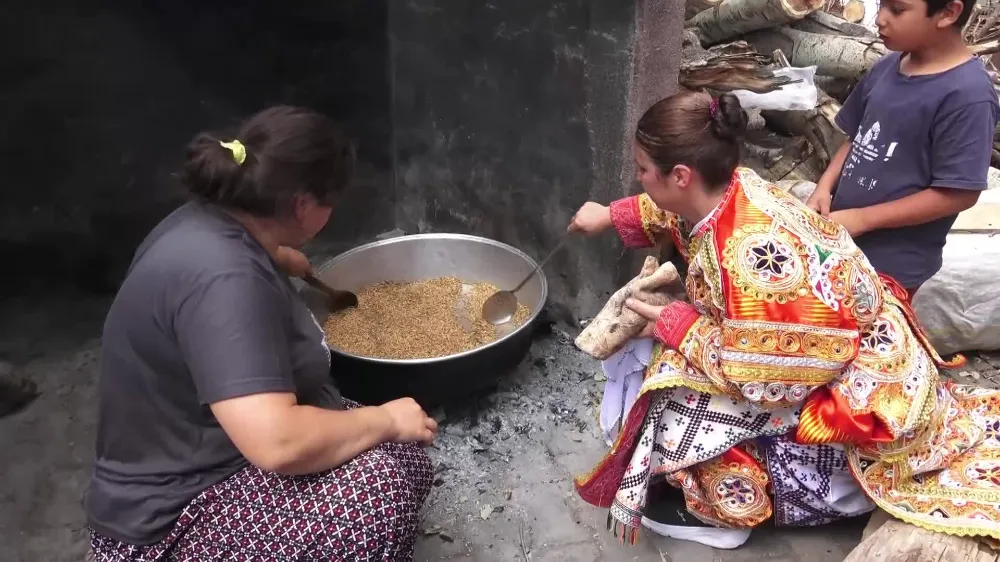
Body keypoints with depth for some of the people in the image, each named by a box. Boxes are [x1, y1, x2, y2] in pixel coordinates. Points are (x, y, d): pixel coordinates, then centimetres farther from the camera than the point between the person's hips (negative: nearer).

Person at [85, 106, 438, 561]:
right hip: (172, 523, -10)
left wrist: (291, 262, 50)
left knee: (405, 458, 4)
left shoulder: (210, 224, 2)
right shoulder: (223, 280, -29)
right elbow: (278, 443, -36)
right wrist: (385, 420, -20)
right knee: (382, 485, -26)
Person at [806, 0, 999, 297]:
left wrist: (862, 218, -19)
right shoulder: (887, 67, 1)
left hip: (891, 266, -6)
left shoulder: (967, 95, -21)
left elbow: (960, 193, -20)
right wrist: (824, 187, -5)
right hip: (838, 239, 7)